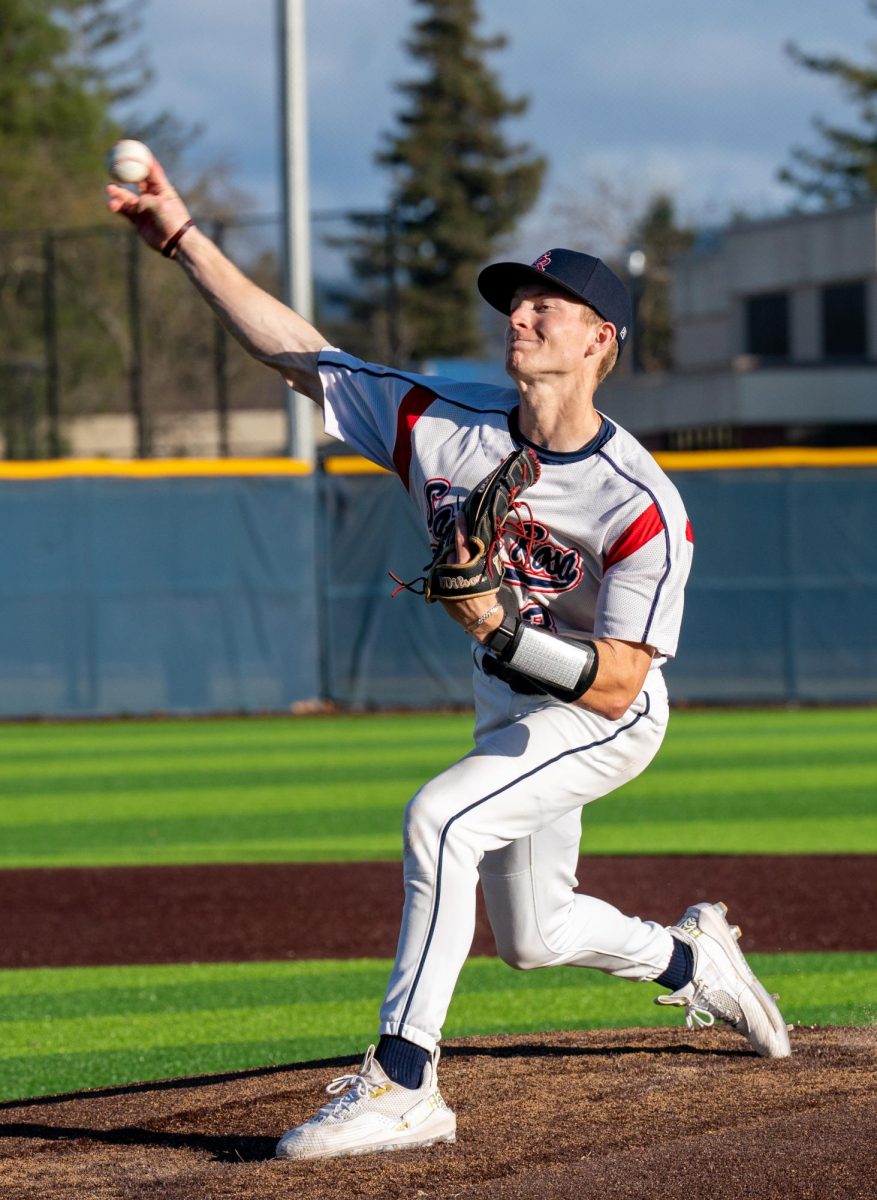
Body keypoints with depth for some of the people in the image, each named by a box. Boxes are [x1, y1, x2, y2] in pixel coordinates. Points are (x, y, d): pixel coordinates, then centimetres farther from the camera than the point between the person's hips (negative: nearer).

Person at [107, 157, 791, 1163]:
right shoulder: (445, 426, -16)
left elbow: (614, 686, -31)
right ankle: (691, 958, 51)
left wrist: (499, 627, -45)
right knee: (531, 937, 19)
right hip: (509, 706, 7)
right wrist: (182, 237, -16)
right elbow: (297, 354, -10)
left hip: (607, 720, -7)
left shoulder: (643, 509, -30)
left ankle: (402, 1083, -29)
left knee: (442, 817, -30)